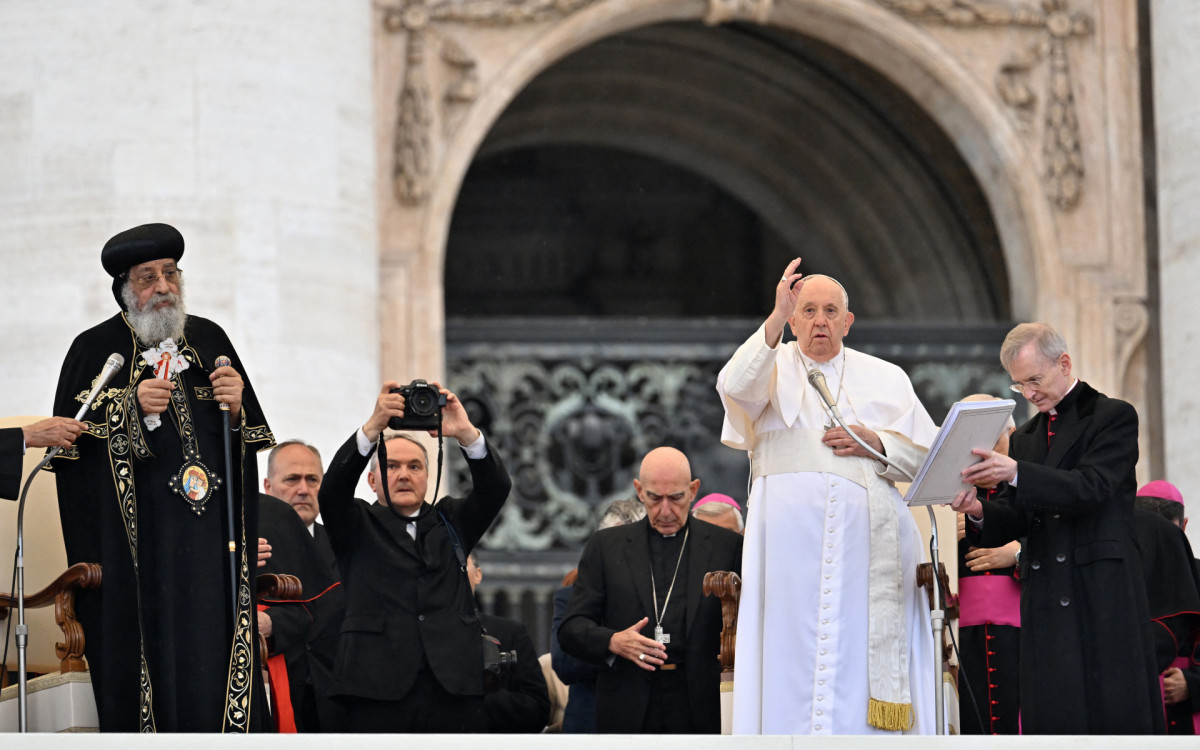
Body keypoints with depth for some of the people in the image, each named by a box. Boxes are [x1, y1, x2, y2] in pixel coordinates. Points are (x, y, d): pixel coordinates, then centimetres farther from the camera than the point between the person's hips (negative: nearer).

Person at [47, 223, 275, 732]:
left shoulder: (209, 340, 16)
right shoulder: (94, 349, 5)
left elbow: (253, 435, 18)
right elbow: (68, 436, -3)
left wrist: (235, 406, -3)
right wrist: (132, 406, -13)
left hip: (208, 532, 3)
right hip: (138, 533, -3)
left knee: (214, 647, -4)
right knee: (150, 647, -10)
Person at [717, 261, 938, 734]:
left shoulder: (886, 379, 18)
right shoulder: (772, 365, 12)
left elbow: (926, 453, 14)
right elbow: (736, 388, -12)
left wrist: (877, 442, -5)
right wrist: (776, 319, -20)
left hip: (867, 536, 2)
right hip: (792, 534, -1)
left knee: (862, 654, -5)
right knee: (794, 651, -8)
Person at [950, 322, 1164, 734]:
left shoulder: (1114, 417, 2)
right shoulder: (1025, 437, 21)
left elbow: (1091, 487, -14)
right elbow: (1017, 518, 14)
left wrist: (1017, 473, -26)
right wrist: (980, 512, -9)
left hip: (1103, 592, -5)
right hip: (1046, 600, 5)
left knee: (1115, 714, -7)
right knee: (1052, 718, -4)